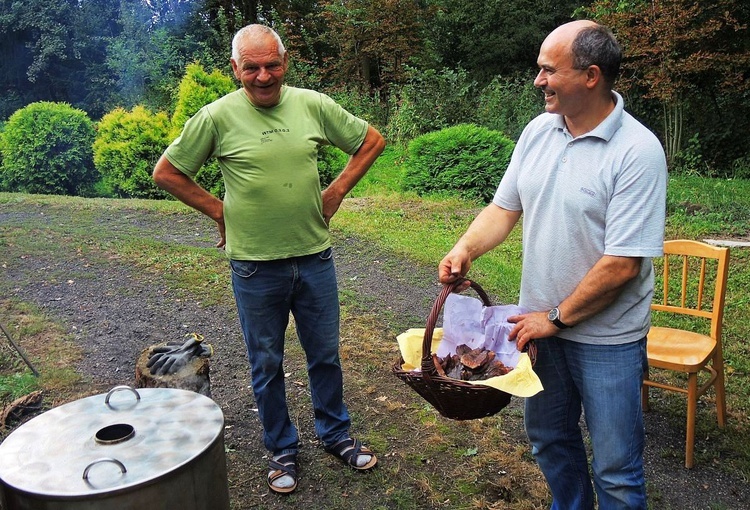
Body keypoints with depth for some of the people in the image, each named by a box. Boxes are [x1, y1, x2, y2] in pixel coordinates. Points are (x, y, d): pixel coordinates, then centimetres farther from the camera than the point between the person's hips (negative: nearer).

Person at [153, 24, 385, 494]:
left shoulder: (314, 105, -2)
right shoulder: (217, 117, -7)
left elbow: (372, 141, 9)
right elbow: (166, 173, 1)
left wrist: (337, 192, 3)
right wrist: (219, 211, -2)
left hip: (315, 257, 2)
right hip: (255, 265, -1)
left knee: (326, 356, 16)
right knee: (267, 365, 13)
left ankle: (337, 435, 37)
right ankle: (283, 450, 34)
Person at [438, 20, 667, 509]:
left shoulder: (638, 151, -20)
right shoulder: (539, 130, 0)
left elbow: (622, 265, -22)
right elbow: (504, 207, 5)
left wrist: (556, 317, -15)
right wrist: (465, 249, -13)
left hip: (606, 337, -6)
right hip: (542, 323, 6)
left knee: (616, 469, 9)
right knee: (549, 438, 24)